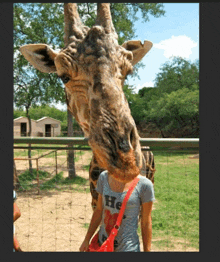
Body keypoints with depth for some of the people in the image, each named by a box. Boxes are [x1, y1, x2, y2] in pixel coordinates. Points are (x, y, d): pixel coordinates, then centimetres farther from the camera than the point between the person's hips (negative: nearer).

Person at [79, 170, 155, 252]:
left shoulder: (144, 184, -16)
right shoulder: (104, 177, -3)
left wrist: (147, 250, -3)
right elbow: (99, 210, 6)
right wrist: (86, 240, 11)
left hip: (127, 248, -4)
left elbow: (146, 223, -8)